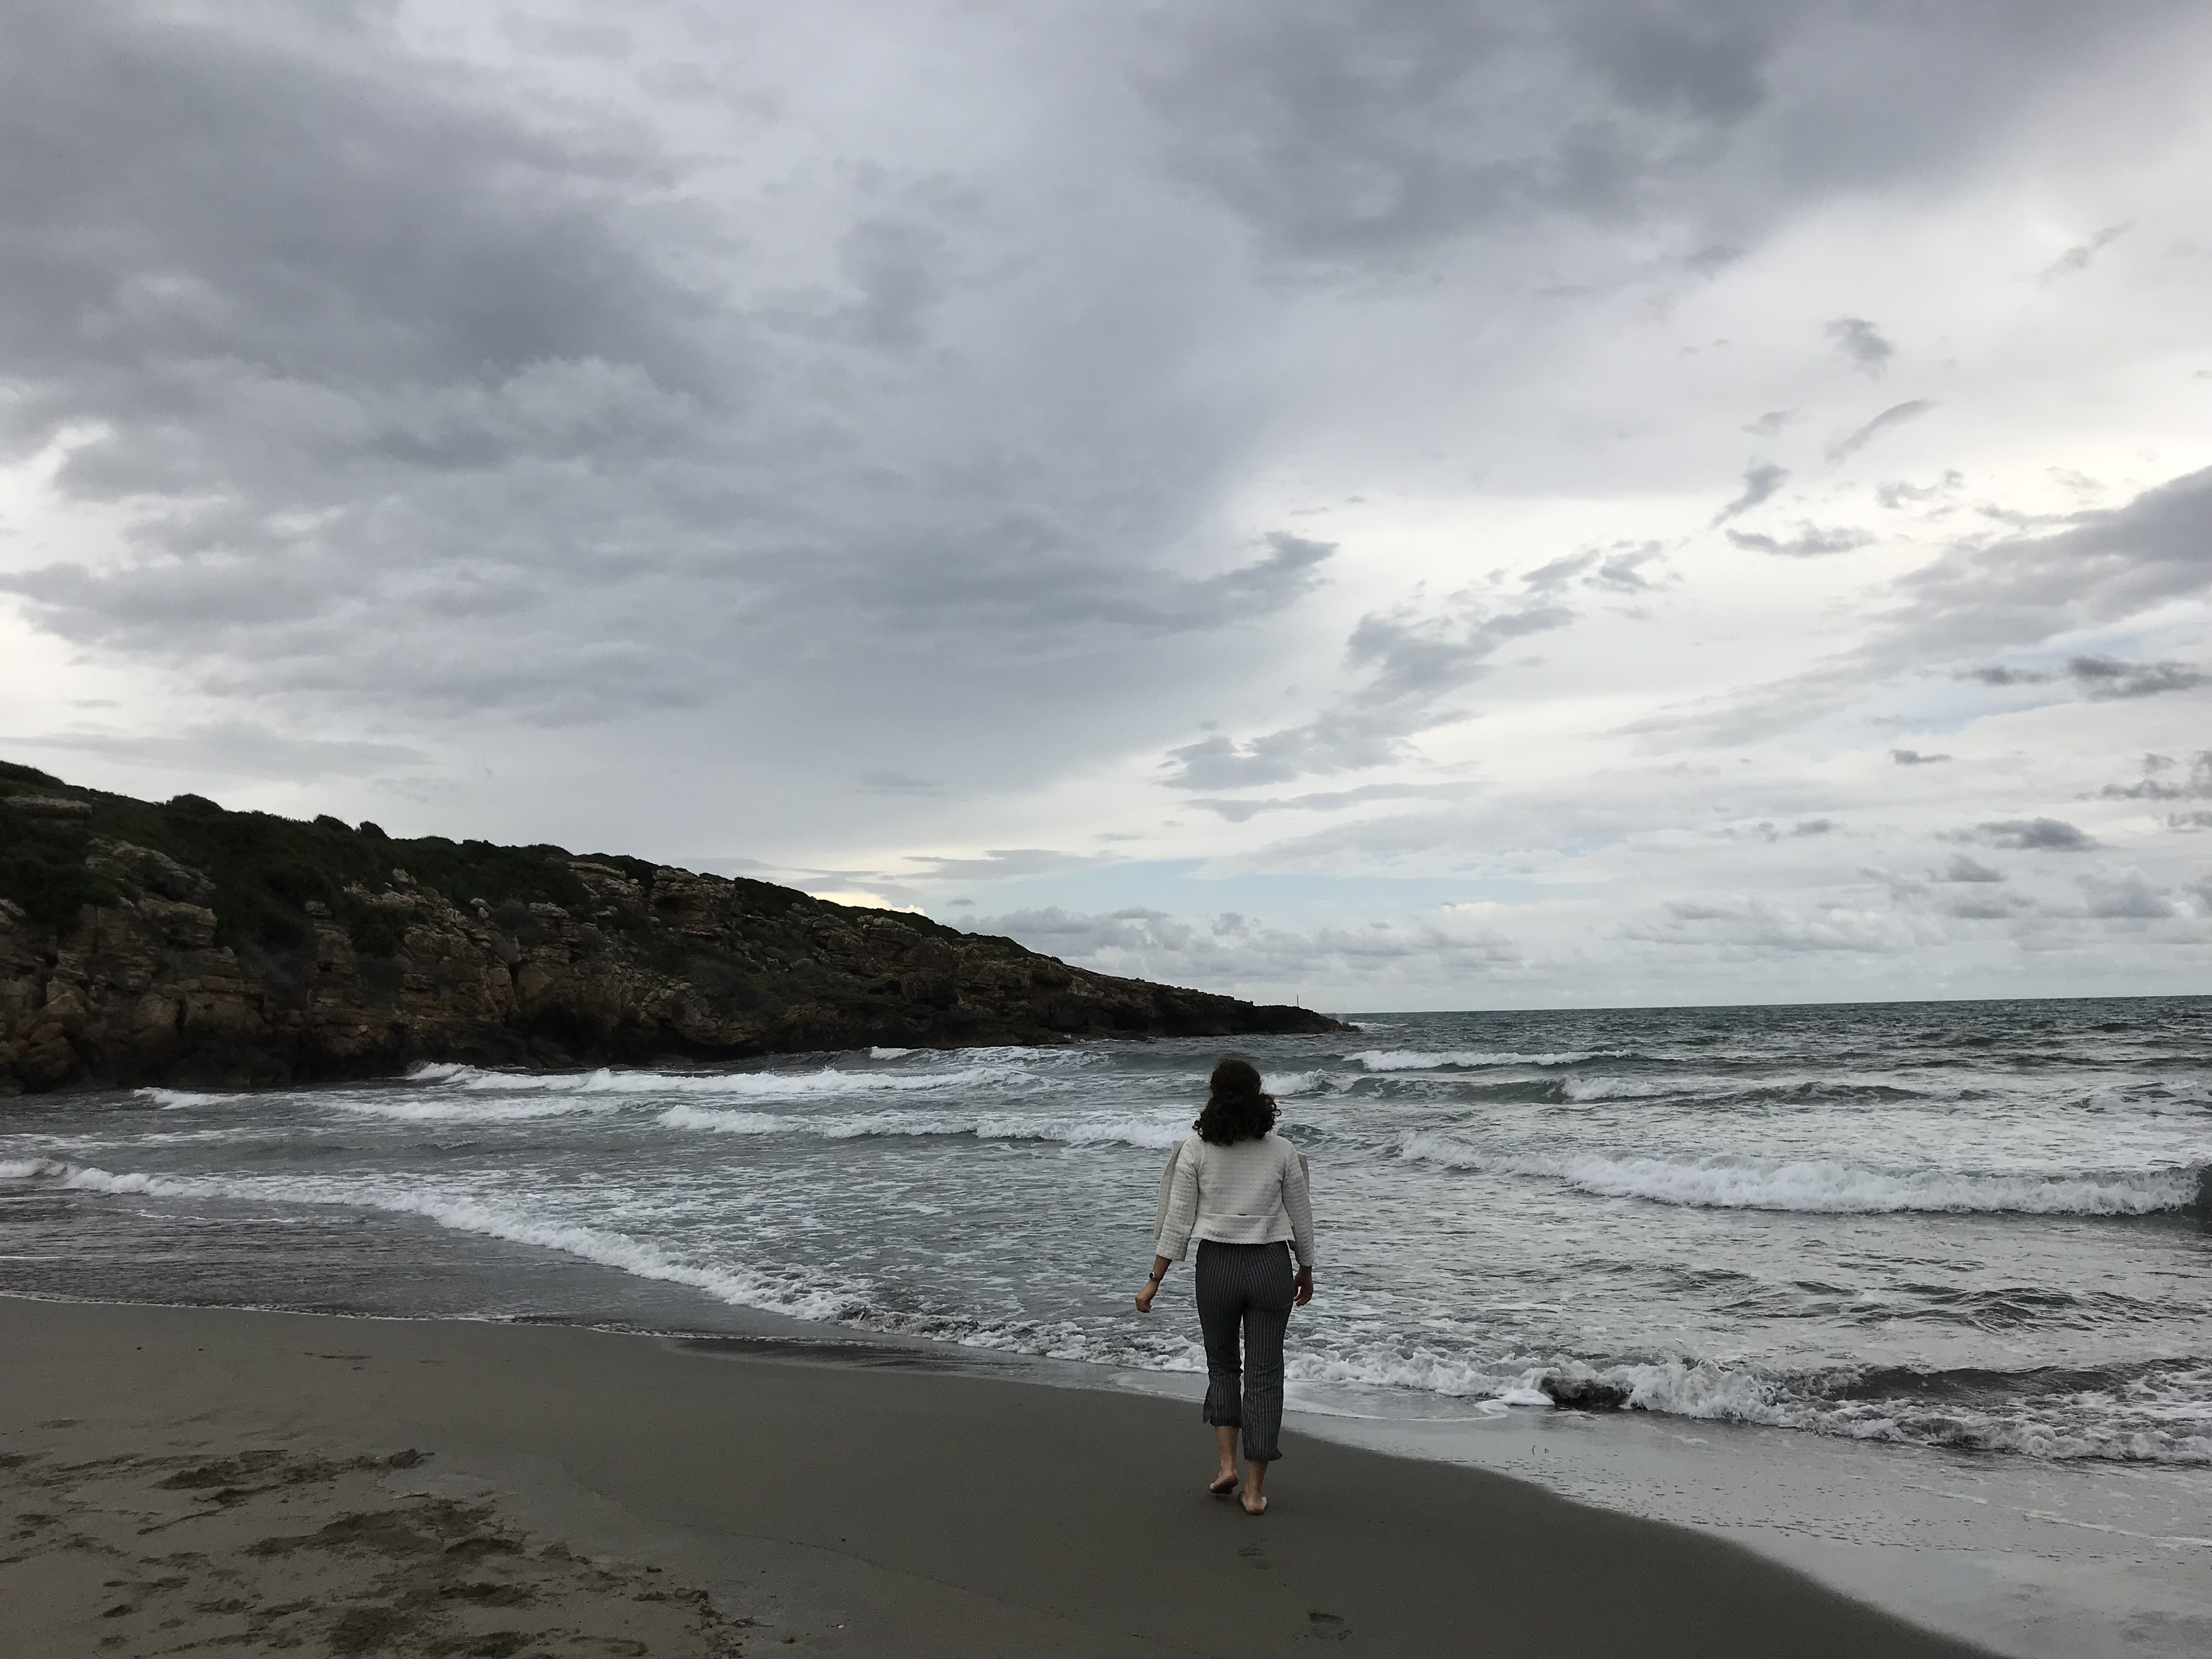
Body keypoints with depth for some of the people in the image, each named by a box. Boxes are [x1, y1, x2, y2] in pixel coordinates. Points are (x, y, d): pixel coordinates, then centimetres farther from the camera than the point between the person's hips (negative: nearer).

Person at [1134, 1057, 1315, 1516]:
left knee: (1222, 1365, 21)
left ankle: (1226, 1463, 10)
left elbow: (1178, 1221, -7)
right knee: (1264, 1374, 7)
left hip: (1217, 1266, 0)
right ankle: (1254, 1490, 10)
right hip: (1271, 1267, 0)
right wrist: (1307, 1270, 19)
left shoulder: (1196, 1149, -7)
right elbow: (1301, 1217, 4)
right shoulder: (1282, 1151, -4)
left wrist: (1154, 1282, 0)